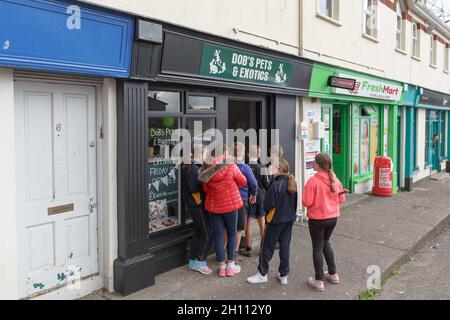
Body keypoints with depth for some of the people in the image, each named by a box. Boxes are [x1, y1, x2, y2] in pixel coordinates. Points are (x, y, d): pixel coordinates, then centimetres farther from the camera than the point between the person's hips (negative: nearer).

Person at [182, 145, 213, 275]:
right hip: (198, 206, -10)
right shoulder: (193, 168, -18)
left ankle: (193, 261, 23)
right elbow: (194, 189, -24)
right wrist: (200, 202, -15)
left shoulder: (196, 167, 13)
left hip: (195, 206, 10)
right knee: (208, 234, -5)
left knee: (198, 232, 15)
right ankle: (199, 262, 2)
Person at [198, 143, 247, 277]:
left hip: (213, 207, 3)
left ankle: (222, 265, 17)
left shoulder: (206, 170, -3)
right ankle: (230, 265, 17)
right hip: (230, 205, -3)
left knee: (218, 235, 9)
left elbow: (205, 189, 5)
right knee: (232, 234, 11)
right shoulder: (231, 167, -14)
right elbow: (243, 182, -3)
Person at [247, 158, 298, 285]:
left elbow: (267, 205, -19)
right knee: (285, 246, 13)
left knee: (267, 246, 7)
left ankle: (262, 274, 18)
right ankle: (283, 275, 22)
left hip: (276, 221, -7)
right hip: (290, 220, 7)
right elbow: (295, 203, 9)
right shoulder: (292, 183, 0)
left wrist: (267, 212, 2)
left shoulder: (275, 185, -23)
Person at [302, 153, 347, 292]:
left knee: (317, 247, 6)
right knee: (325, 243, 25)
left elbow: (307, 202, -19)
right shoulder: (335, 179, -2)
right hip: (333, 217, 6)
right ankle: (333, 274, 32)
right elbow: (341, 199, 6)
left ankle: (319, 281, 12)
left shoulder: (313, 181, -20)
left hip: (317, 219, -6)